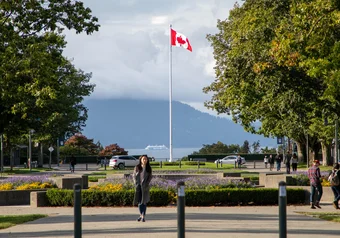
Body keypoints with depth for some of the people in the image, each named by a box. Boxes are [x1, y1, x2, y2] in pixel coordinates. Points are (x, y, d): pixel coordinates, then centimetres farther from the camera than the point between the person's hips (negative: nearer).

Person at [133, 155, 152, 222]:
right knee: (139, 201, 3)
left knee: (144, 201, -4)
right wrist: (136, 184, -6)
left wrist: (146, 184, -11)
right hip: (138, 186, 1)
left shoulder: (148, 168, 4)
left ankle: (143, 216, -4)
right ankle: (141, 215, 19)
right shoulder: (137, 167, 5)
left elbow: (150, 177, 1)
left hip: (145, 187, -1)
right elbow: (134, 176, 6)